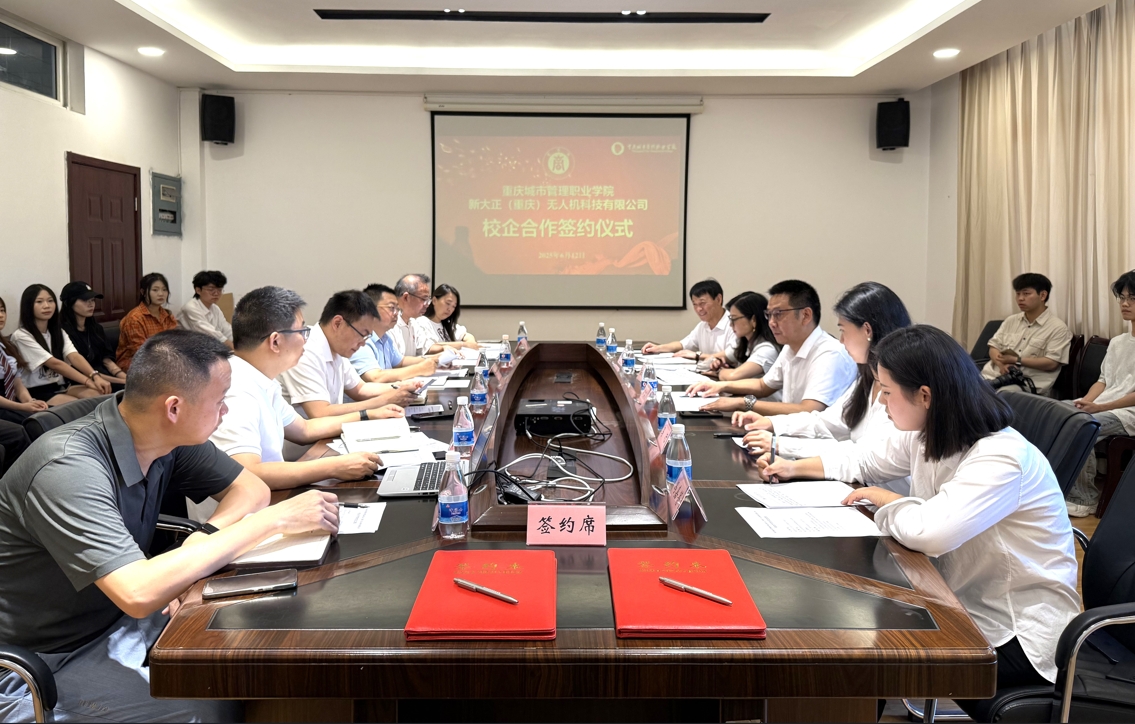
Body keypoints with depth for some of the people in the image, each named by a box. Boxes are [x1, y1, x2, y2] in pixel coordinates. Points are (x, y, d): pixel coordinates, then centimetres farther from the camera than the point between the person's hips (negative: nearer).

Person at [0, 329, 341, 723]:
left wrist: (204, 542, -18)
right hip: (41, 667, -7)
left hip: (118, 620, 7)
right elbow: (139, 593, -38)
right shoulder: (68, 467, -29)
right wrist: (273, 520, -33)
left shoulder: (170, 437, -7)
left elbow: (251, 489, 4)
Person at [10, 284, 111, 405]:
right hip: (36, 392, -6)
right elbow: (54, 364, -17)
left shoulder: (58, 331, 12)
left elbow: (74, 357, -7)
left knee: (100, 394, -23)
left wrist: (95, 376, -27)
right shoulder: (21, 336, -9)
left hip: (60, 387, 6)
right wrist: (87, 381, -25)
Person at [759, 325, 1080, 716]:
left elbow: (929, 532, -42)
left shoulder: (1000, 457, -28)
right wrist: (796, 467, 16)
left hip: (1017, 636, -8)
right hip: (963, 604, 8)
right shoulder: (924, 437, 0)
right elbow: (866, 461, 20)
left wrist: (882, 499, -22)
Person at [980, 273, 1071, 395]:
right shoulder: (1011, 321, 19)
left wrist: (1016, 360, -10)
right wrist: (1001, 364, -9)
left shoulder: (1058, 328, 1)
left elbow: (1051, 363, -7)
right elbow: (994, 347, 14)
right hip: (991, 376, 5)